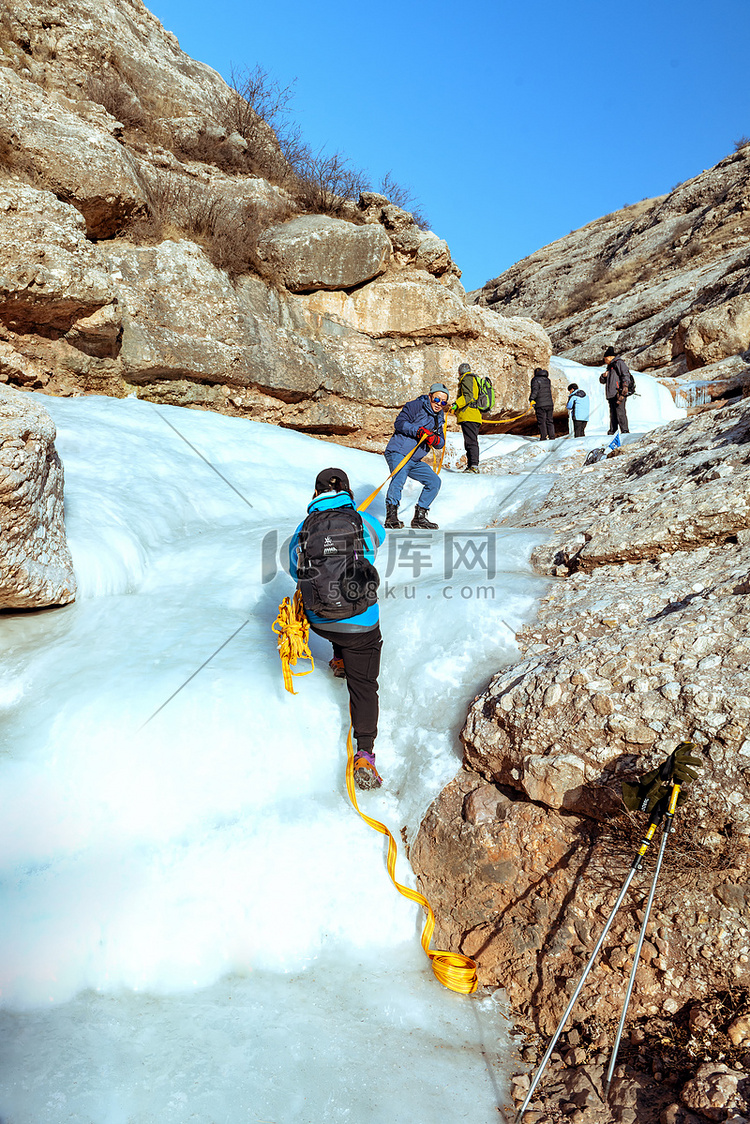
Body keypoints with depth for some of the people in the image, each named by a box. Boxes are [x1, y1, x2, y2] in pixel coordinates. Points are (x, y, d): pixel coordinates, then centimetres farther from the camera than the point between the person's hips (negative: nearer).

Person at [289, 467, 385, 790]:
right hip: (360, 624, -2)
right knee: (363, 685, 8)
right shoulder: (364, 522, -5)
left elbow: (295, 569, 15)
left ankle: (340, 661, 51)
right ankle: (364, 756, -3)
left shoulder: (303, 529, -1)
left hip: (319, 621, 3)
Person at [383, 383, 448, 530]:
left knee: (434, 481, 3)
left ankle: (419, 517, 9)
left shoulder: (439, 418, 16)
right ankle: (391, 515, -31)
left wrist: (436, 440, -12)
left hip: (415, 461, 8)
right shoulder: (416, 406, -5)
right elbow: (400, 423, -14)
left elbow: (441, 442, 11)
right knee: (400, 475, -33)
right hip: (398, 453, -8)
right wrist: (419, 431, -24)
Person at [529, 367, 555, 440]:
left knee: (541, 422, -4)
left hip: (540, 404, -6)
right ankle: (552, 437, 8)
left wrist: (532, 399, -27)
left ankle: (543, 437, -6)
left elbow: (535, 390, -19)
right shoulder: (547, 380, 16)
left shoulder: (535, 380, -4)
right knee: (549, 421, 10)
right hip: (549, 403, 6)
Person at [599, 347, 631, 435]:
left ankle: (625, 431, -16)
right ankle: (612, 432, 7)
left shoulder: (619, 363, -1)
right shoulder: (610, 366, 26)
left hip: (618, 394, -9)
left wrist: (624, 390, -21)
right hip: (611, 395, 9)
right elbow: (602, 381, 29)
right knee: (612, 414, 6)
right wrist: (604, 376, 6)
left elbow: (626, 377, -11)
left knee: (620, 413, -14)